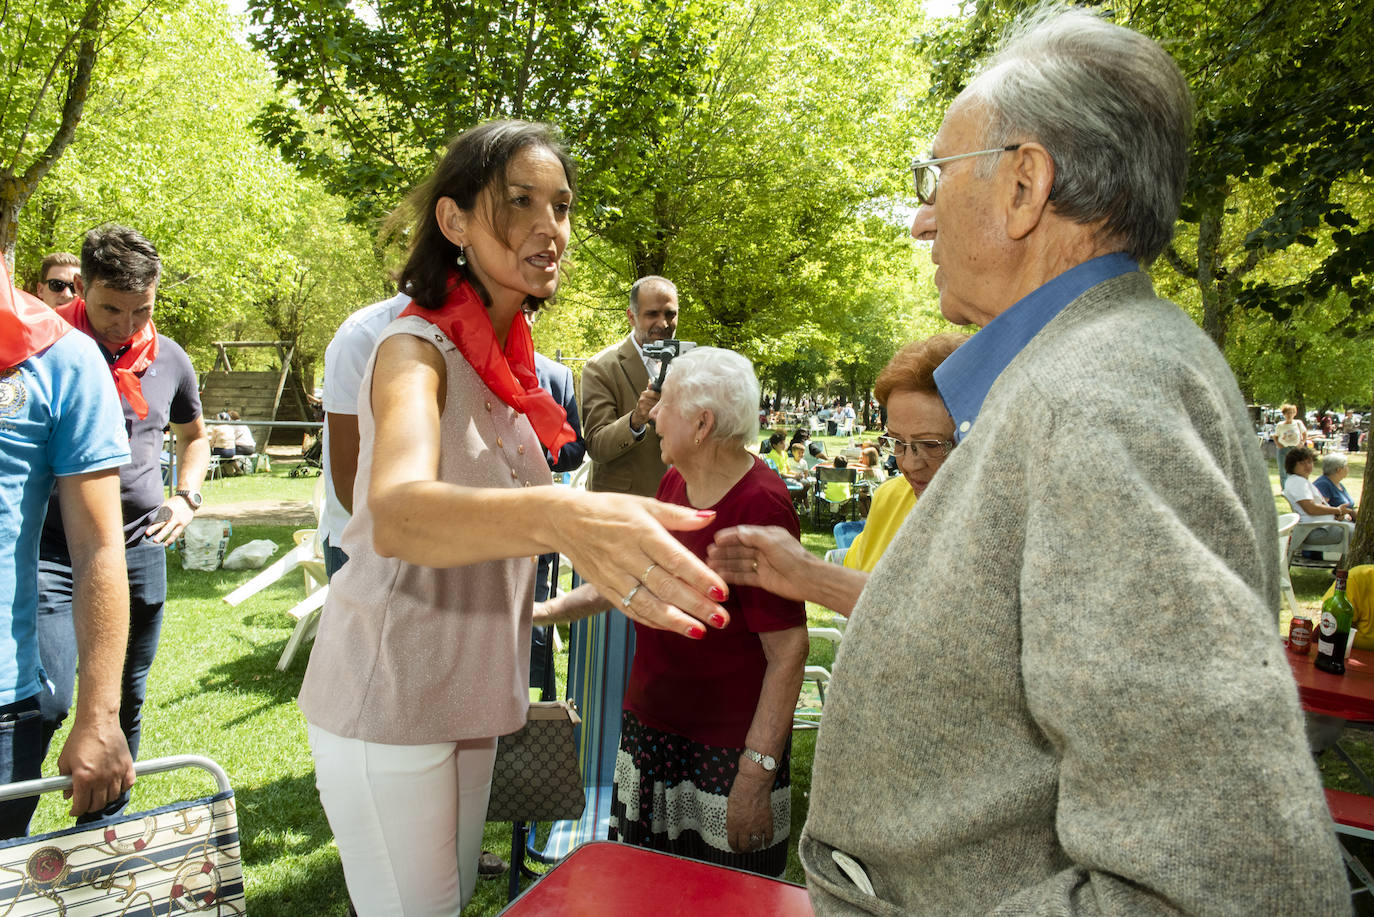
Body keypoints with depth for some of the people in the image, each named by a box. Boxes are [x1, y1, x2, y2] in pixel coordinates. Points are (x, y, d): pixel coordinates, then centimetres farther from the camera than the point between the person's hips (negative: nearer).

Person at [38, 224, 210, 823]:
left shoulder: (170, 360, 5)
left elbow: (194, 436, 22)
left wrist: (186, 496, 6)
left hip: (139, 552, 4)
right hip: (51, 552, -3)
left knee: (123, 704, 12)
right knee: (41, 703, -12)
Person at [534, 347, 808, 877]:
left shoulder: (761, 507, -22)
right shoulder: (675, 482, 3)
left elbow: (789, 652, -21)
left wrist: (756, 773, -21)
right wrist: (550, 609, 15)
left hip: (725, 751, -7)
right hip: (650, 726, 7)